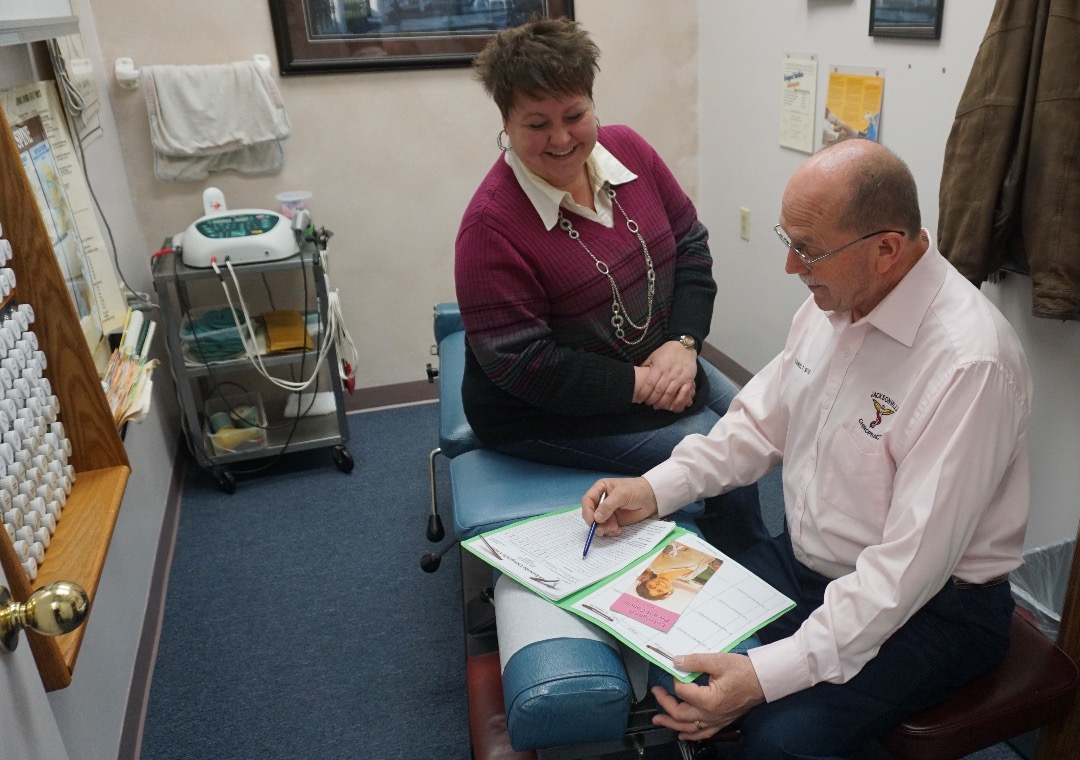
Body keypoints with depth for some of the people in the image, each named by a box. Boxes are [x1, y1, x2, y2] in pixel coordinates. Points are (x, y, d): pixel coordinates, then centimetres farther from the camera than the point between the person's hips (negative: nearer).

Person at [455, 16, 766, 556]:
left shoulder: (628, 150, -4)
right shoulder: (491, 223, -22)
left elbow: (690, 243, 5)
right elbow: (521, 365, -23)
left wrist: (683, 342, -10)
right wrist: (641, 385, -22)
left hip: (656, 364, 7)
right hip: (547, 411, -7)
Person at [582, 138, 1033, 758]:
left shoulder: (970, 363, -27)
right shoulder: (833, 301, -3)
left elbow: (909, 567, -28)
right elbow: (760, 422, 7)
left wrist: (768, 675, -31)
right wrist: (655, 488, -6)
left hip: (933, 606, -6)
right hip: (809, 561, 7)